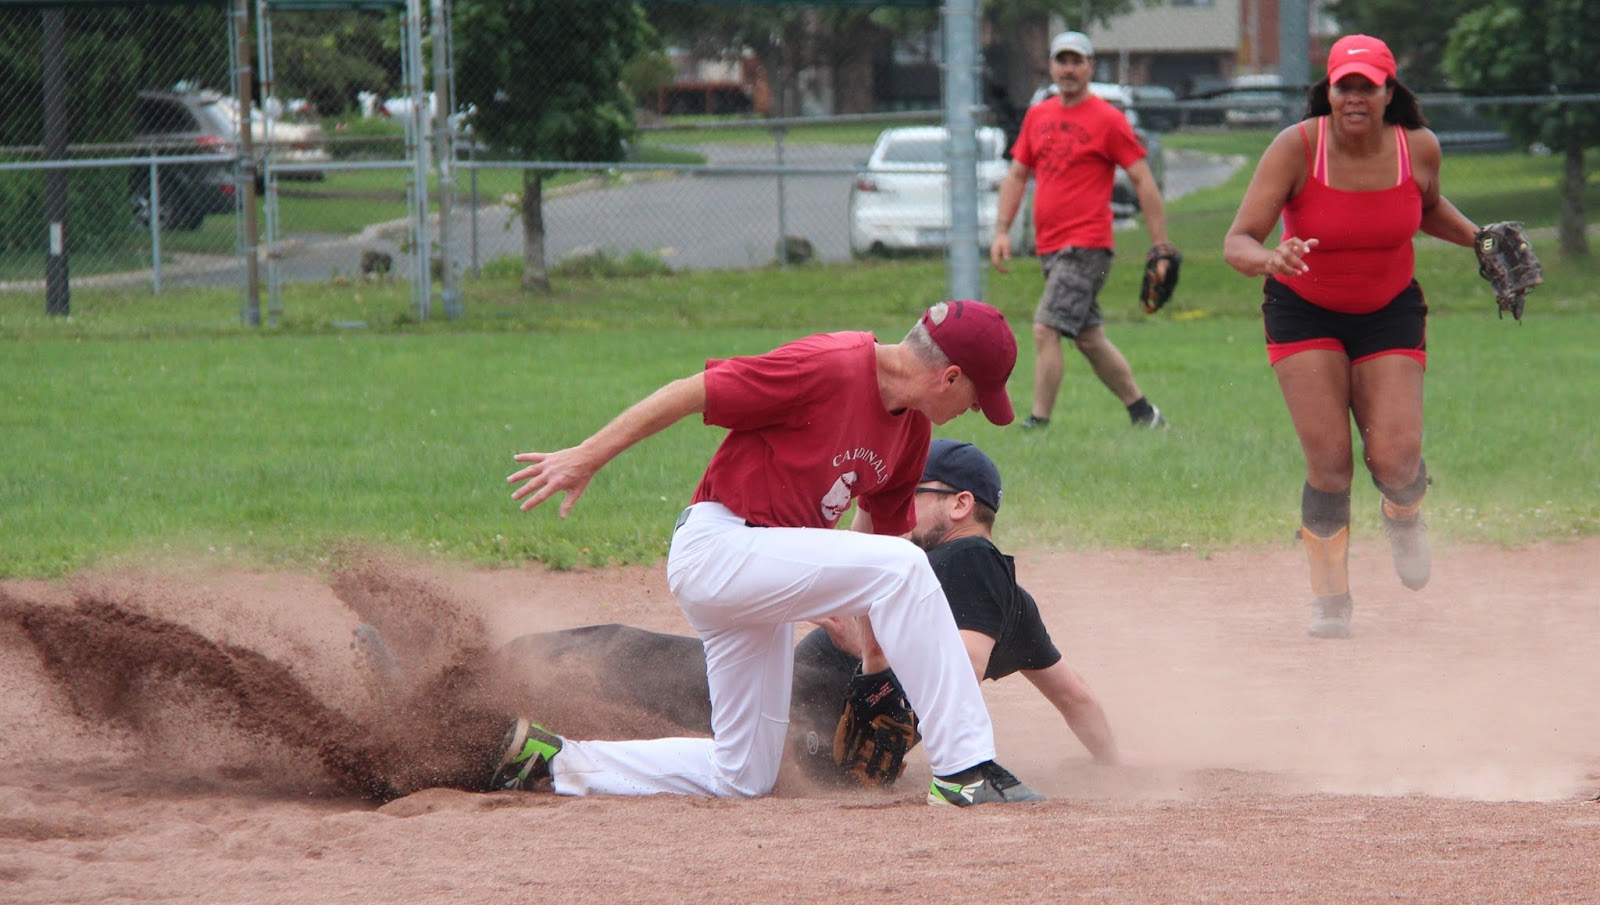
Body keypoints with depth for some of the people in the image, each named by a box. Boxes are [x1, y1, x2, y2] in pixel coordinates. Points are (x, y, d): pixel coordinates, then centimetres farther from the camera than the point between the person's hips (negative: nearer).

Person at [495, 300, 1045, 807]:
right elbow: (691, 392, -16)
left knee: (742, 779, 11)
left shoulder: (911, 429, 8)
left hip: (760, 572, 10)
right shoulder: (829, 367, -18)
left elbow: (876, 526, 19)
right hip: (718, 546, -10)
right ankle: (964, 770, -27)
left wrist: (876, 654, 17)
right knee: (902, 567, -26)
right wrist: (587, 458, -17)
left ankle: (552, 761, 21)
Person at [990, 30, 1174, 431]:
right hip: (1050, 247, 7)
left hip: (1086, 246, -7)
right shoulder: (1037, 116, 13)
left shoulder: (1107, 120, -6)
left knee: (1046, 329, -16)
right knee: (1090, 338, 12)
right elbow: (1016, 175, 19)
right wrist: (1002, 230, 7)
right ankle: (1143, 413, 22)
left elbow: (1143, 181, -5)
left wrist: (1161, 247, -9)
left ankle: (1038, 421, -14)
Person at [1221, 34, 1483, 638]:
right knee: (1329, 461, -13)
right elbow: (1236, 243, -29)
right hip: (1304, 312, -2)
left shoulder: (1418, 147, -13)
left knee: (1395, 460, -12)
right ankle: (1329, 598, 8)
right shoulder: (1297, 147, -22)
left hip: (1389, 312, 2)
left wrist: (1479, 238, -5)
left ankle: (1403, 515, 27)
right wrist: (1270, 259, -50)